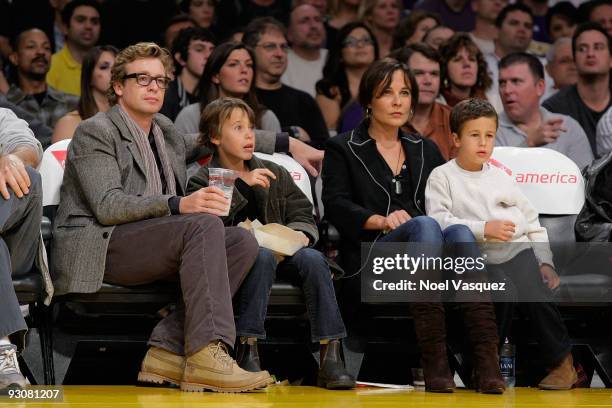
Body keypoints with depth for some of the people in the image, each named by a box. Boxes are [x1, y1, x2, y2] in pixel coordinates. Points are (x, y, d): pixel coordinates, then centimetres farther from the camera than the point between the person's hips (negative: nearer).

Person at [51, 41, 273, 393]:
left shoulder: (166, 130, 20)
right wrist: (178, 205, -30)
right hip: (98, 248, -8)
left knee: (243, 242, -13)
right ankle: (206, 356, -42)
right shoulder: (95, 132, -4)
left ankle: (168, 350, -21)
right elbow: (107, 206, -17)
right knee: (205, 224, -29)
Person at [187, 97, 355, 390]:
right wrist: (242, 186, -19)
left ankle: (330, 357, -34)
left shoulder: (275, 174, 20)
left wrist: (300, 233, -7)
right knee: (264, 256, -37)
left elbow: (302, 211, 16)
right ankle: (248, 352, -37)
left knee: (313, 258, -27)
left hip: (281, 249, 4)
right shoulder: (202, 182, 6)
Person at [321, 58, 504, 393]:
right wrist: (381, 221, -17)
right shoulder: (342, 149, 16)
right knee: (424, 225, -35)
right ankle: (433, 362, -47)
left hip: (429, 253, 3)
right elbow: (336, 205, 0)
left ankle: (487, 360, -47)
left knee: (460, 232, -32)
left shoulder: (426, 150, 28)